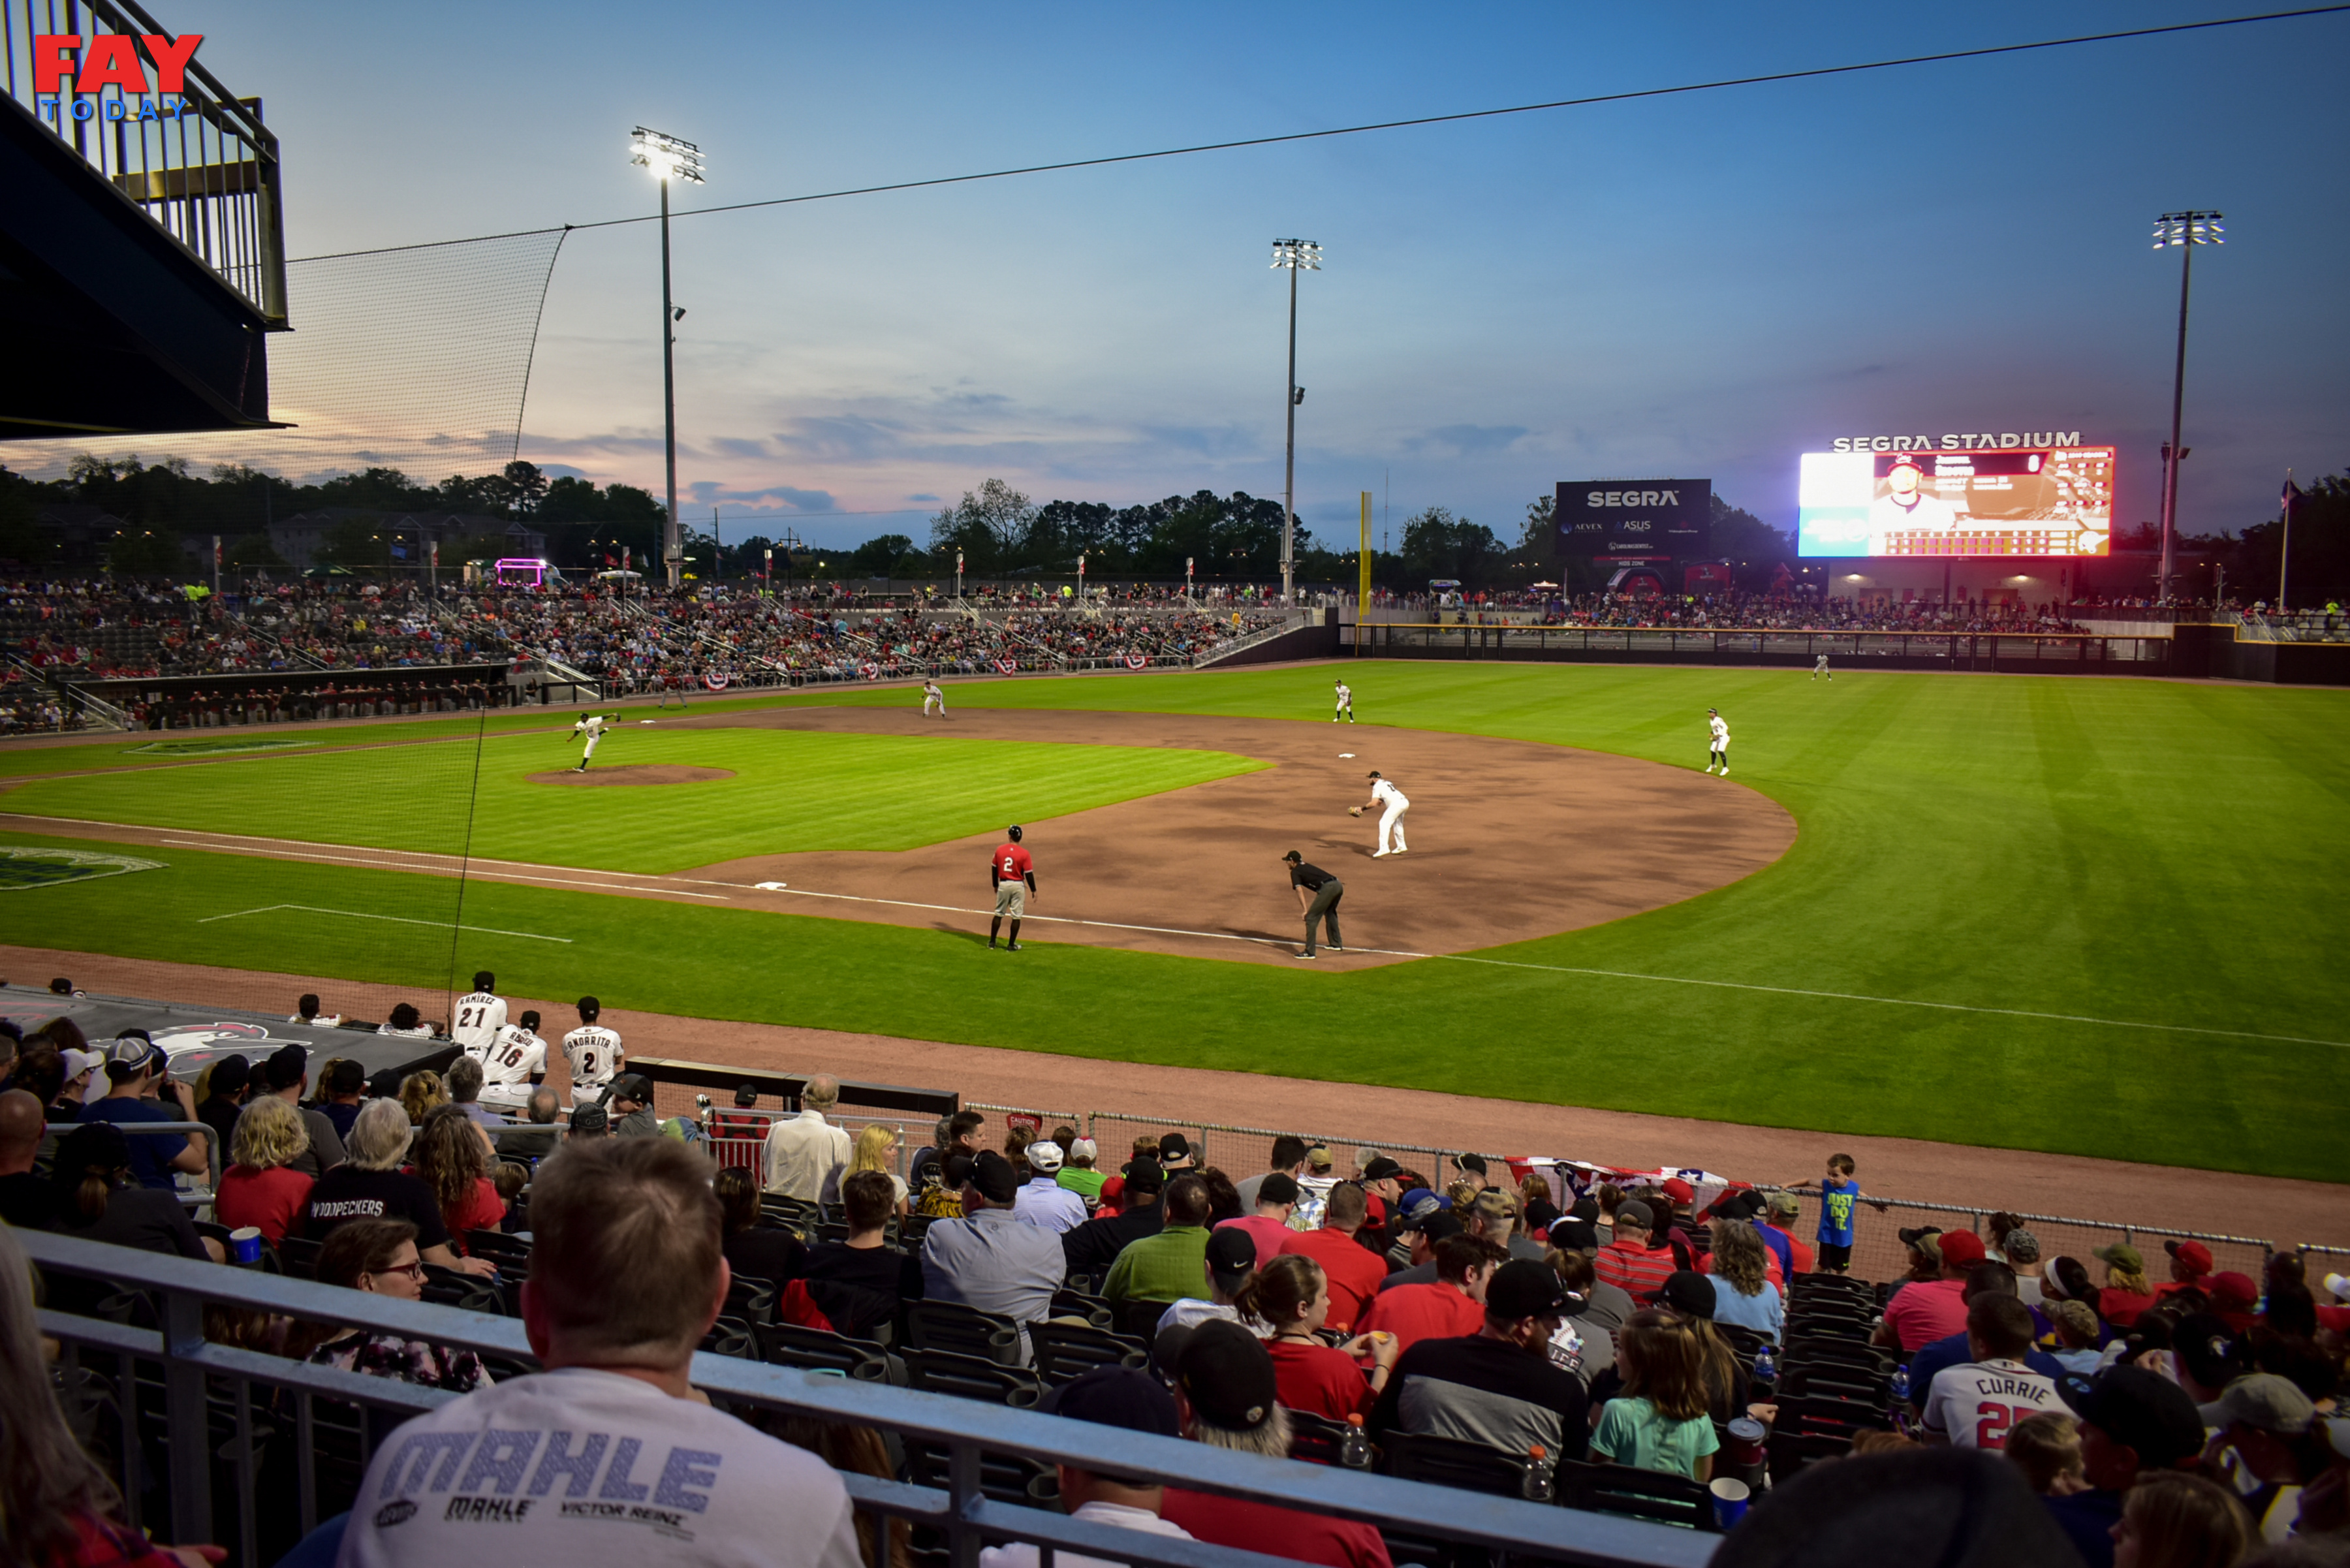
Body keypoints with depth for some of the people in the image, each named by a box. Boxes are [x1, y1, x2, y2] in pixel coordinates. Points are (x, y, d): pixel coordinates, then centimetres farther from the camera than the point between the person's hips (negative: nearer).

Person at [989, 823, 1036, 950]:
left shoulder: (999, 850, -4)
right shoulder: (1024, 853, -12)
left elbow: (994, 869, 4)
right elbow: (1029, 873, -11)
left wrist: (995, 885, 17)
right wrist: (1033, 890, 0)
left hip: (1003, 884, 3)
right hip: (1018, 886, -3)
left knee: (999, 914, 15)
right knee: (1016, 916, 6)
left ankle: (992, 941, 20)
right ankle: (1012, 945, 10)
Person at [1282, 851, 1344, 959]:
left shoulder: (1295, 872, 7)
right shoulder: (1307, 866, 32)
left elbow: (1299, 890, -7)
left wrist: (1305, 910, -15)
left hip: (1327, 888, -9)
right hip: (1338, 885, 9)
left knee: (1311, 918, -4)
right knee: (1330, 912, 33)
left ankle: (1309, 952, -8)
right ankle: (1336, 944, 42)